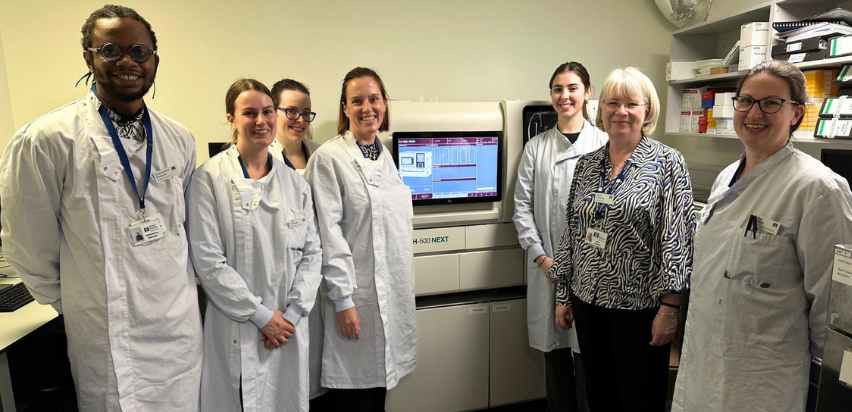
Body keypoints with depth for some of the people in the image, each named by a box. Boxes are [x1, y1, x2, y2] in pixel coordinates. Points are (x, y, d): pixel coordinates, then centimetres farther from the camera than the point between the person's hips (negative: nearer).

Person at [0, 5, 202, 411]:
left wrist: (177, 287, 11)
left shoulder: (179, 140, 2)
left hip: (182, 330, 4)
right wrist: (77, 305, 5)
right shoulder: (48, 139, -12)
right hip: (109, 341, -4)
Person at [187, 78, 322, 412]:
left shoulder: (296, 182, 6)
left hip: (290, 328, 4)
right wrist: (261, 315, -11)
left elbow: (312, 253, 4)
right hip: (237, 330, -3)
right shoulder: (209, 178, -7)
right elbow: (208, 260, -11)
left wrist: (292, 314, -6)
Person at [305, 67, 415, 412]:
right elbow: (329, 234, -14)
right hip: (356, 293, -6)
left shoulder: (385, 155, 11)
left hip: (393, 291, 6)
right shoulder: (328, 157, -11)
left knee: (379, 382, 16)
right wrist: (343, 299, -16)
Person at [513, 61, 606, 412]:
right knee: (554, 353, 12)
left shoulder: (604, 143, 1)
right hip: (547, 265, 2)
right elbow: (522, 206, 3)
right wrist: (540, 256, -6)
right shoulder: (536, 147, 6)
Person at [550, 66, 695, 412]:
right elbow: (572, 232, 9)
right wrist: (563, 293, 10)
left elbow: (677, 238, -11)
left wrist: (669, 306, -15)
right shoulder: (586, 164, 6)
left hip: (639, 305, -4)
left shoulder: (667, 162, -7)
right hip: (588, 300, 5)